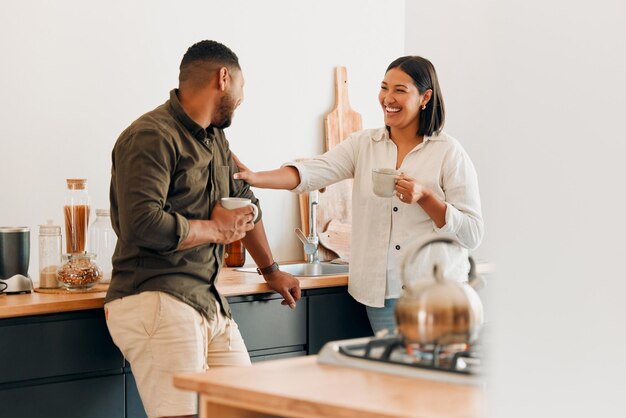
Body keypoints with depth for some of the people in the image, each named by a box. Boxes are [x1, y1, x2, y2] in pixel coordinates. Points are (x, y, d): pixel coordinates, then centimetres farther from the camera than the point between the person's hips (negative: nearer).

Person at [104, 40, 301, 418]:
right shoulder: (152, 136, -13)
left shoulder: (215, 137, 18)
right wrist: (216, 229, -10)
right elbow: (142, 224, -25)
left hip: (209, 302, 9)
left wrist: (271, 271, 42)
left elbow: (244, 202, 34)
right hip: (155, 301, -9)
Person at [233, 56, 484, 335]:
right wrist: (256, 178, -24)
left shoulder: (449, 153, -4)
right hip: (381, 292, 3)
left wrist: (425, 197, -19)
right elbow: (311, 173, -8)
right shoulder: (363, 145, 6)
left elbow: (472, 234, -6)